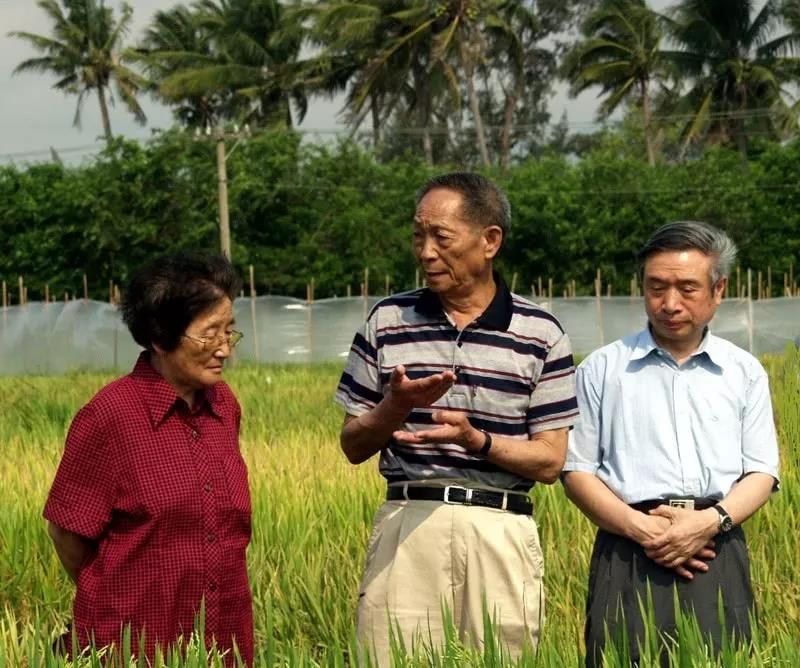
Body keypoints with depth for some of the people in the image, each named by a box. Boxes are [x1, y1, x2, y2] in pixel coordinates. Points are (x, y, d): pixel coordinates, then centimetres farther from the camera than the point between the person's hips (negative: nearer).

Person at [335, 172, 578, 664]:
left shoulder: (540, 334, 2)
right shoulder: (388, 321, 7)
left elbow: (550, 462, 1)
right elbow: (353, 446, 10)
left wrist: (475, 439, -16)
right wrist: (396, 405, -10)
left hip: (501, 531, -1)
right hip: (407, 525, 1)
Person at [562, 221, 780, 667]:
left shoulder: (745, 373, 15)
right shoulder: (602, 370, 11)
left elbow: (761, 474, 11)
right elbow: (577, 470, 8)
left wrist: (712, 520, -10)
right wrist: (639, 527, -9)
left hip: (717, 553, 1)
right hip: (628, 556, -1)